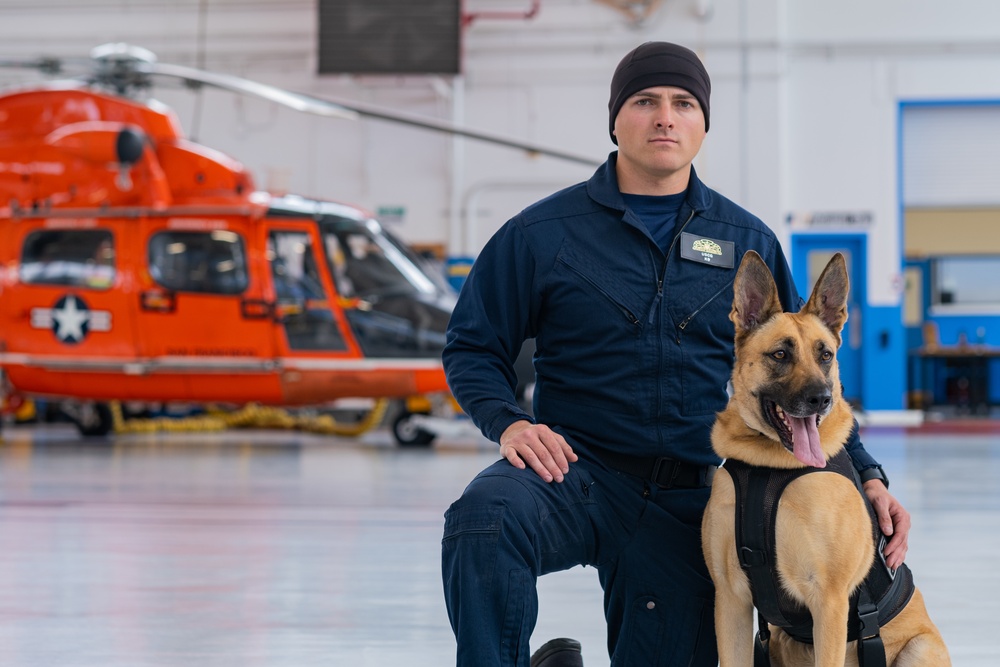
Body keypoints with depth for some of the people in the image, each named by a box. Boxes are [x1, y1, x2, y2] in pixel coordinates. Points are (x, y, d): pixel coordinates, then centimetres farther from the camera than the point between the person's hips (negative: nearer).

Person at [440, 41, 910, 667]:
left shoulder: (748, 241, 9)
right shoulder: (544, 232, 1)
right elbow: (472, 346, 7)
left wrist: (866, 476, 2)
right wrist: (508, 422, -13)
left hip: (691, 508, 3)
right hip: (577, 469, -3)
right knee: (485, 519, -35)